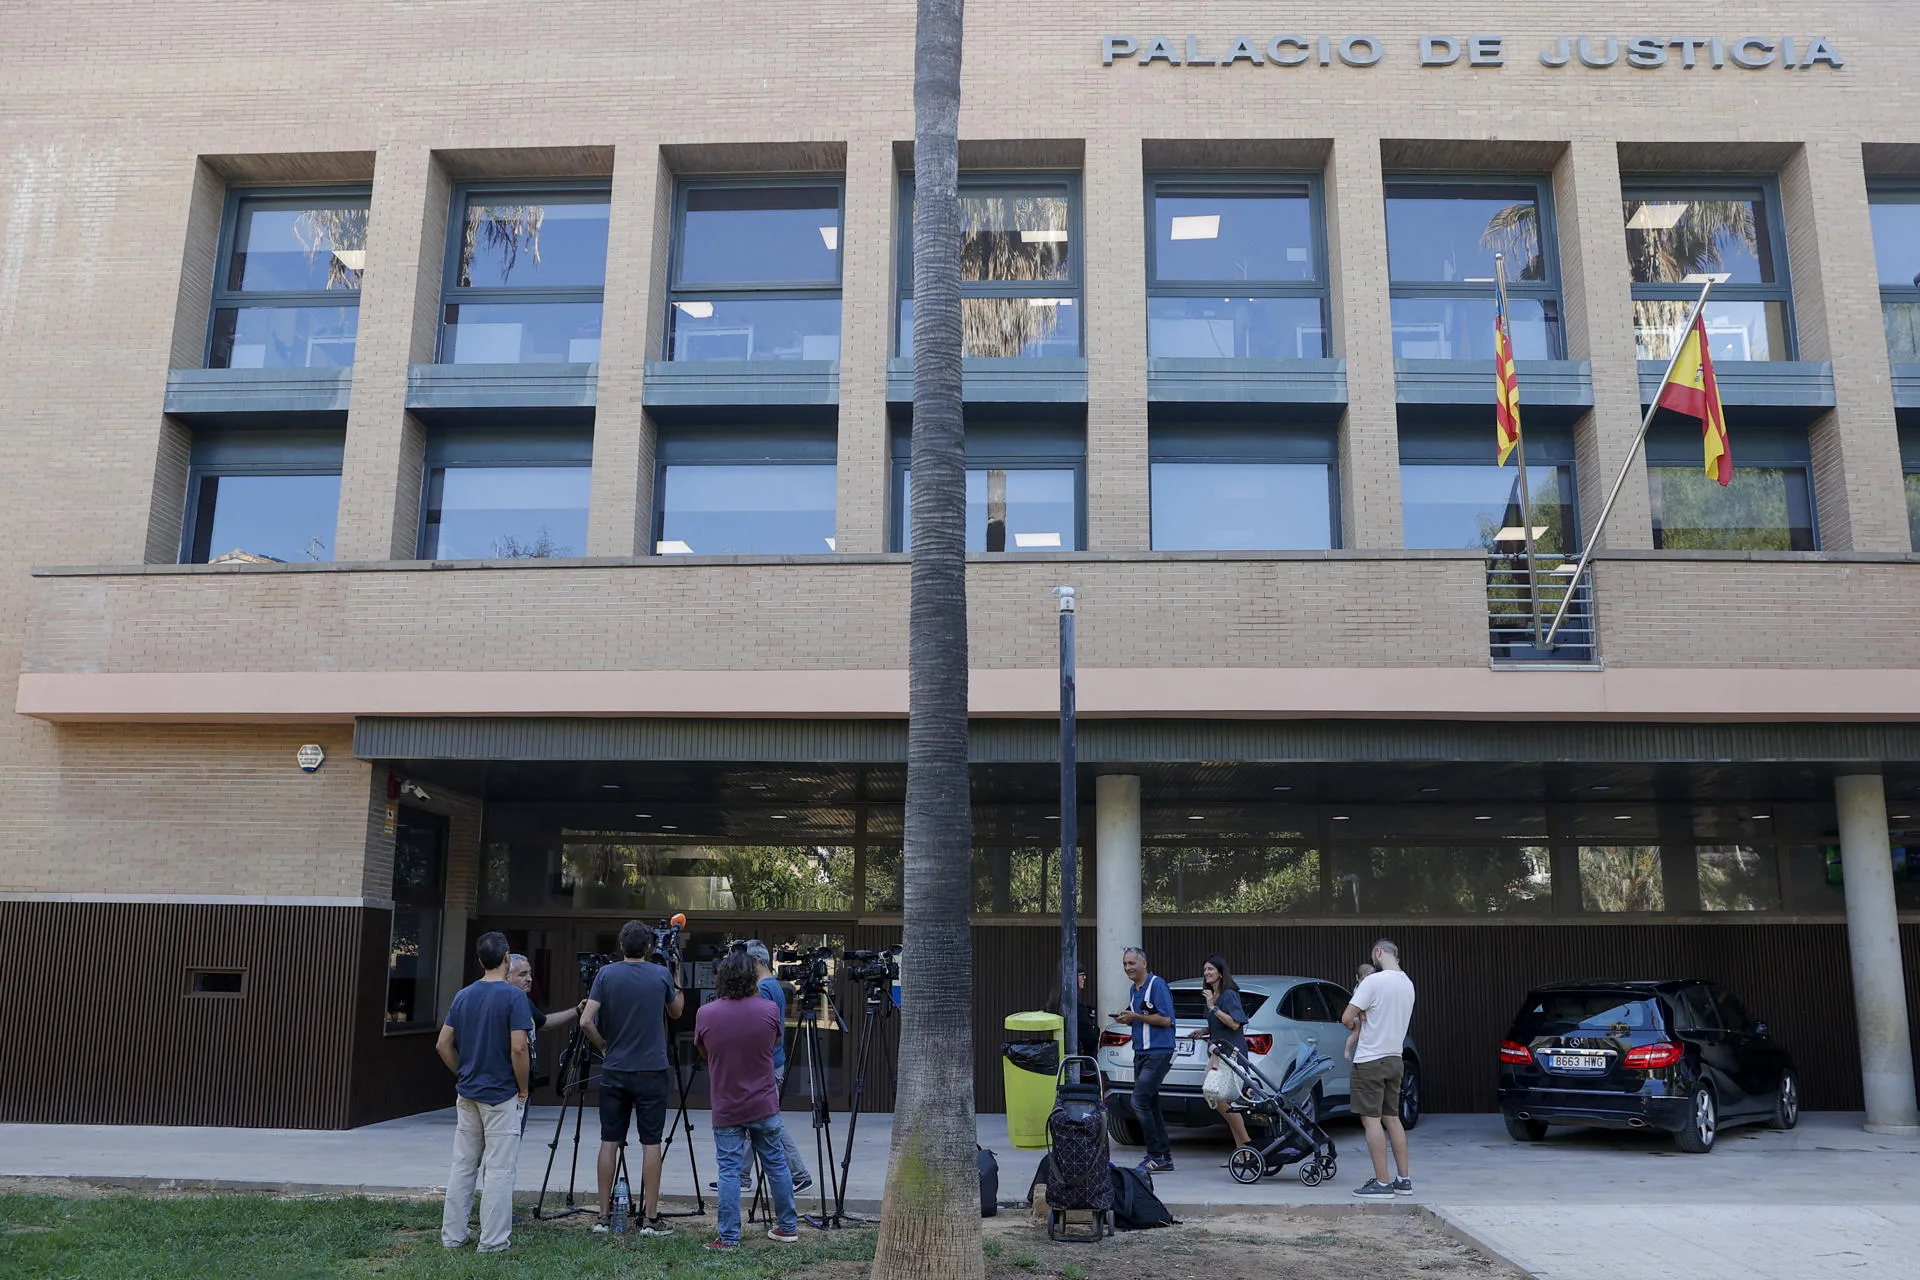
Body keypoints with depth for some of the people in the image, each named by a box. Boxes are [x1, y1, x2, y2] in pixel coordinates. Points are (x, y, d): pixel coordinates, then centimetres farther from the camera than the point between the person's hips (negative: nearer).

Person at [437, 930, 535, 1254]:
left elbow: (443, 1044, 6)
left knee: (462, 1166, 13)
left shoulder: (463, 996, 4)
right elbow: (518, 1048, -20)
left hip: (467, 1094, 6)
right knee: (498, 1169, 0)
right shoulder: (514, 996, -15)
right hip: (502, 1096, -6)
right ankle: (493, 1240, 3)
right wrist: (523, 1089, -7)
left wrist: (463, 1073, 16)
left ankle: (452, 1235, 17)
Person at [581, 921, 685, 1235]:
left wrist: (604, 1047, 7)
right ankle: (650, 1218, 3)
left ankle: (604, 1216, 12)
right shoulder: (661, 975, -3)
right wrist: (678, 986, 30)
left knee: (609, 1142, 8)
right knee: (651, 1143, 2)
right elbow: (676, 1011, 14)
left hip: (614, 1072, 2)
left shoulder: (606, 975, -2)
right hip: (651, 1072, -2)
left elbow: (586, 1021, -8)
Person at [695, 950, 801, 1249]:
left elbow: (703, 1053, 6)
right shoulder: (768, 1011, -9)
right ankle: (788, 1227, 23)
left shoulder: (705, 1014, -10)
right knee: (776, 1165, 13)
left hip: (726, 1109, -1)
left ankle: (728, 1238, 4)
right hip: (764, 1106, 1)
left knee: (729, 1172, 4)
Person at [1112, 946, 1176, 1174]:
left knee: (1139, 1101, -15)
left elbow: (1165, 1019, -18)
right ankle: (1164, 1157, 16)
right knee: (1150, 1105, 10)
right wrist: (1126, 1018, 5)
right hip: (1141, 1053, 9)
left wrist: (1136, 1016, -15)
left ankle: (1156, 1155, -7)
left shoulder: (1157, 985, -12)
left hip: (1158, 1053, -9)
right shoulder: (1134, 990, 16)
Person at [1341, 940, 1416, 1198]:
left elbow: (1347, 1018, -17)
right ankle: (1404, 1180, 16)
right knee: (1392, 1118, 14)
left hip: (1370, 1060, -8)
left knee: (1371, 1119, -5)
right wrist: (1364, 1020, 3)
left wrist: (1355, 1025, 4)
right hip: (1394, 1059, 8)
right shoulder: (1407, 984, 9)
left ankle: (1382, 1182, -6)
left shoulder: (1374, 981, -17)